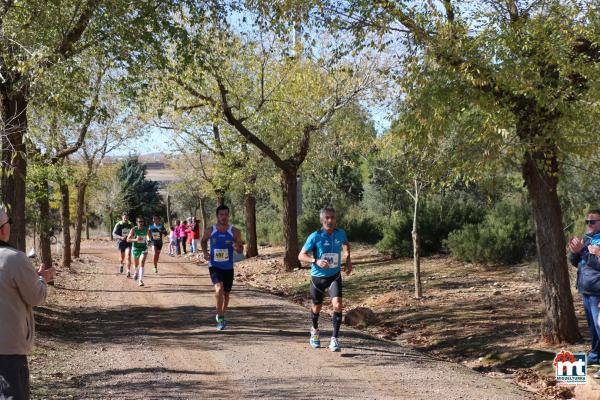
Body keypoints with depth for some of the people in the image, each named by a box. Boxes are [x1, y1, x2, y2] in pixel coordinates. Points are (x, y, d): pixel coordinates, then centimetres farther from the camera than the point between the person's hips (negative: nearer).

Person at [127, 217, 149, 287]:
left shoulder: (146, 229, -5)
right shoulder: (134, 230, -14)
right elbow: (128, 240, -18)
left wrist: (148, 240, 0)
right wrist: (135, 240, -32)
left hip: (144, 248, 0)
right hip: (136, 249, 0)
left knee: (142, 264, -18)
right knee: (136, 265, 18)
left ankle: (141, 280, -18)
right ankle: (136, 272, 54)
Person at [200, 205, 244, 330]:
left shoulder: (235, 232, -7)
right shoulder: (210, 231, -6)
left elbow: (241, 250, 0)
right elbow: (203, 241, 15)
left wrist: (237, 247, -24)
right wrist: (205, 252, -2)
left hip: (228, 267, 2)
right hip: (214, 266, -2)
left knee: (226, 294, 14)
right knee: (219, 288, -25)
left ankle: (221, 315, 40)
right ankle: (220, 318, -16)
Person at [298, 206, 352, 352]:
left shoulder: (340, 234, -5)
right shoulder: (315, 237, -16)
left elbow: (346, 244, 19)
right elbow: (301, 256, -13)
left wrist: (348, 259, 6)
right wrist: (316, 261, -29)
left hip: (335, 276, 1)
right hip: (318, 277, -1)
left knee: (337, 305, -19)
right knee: (317, 307, 15)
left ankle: (334, 339, -9)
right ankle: (315, 330, 45)